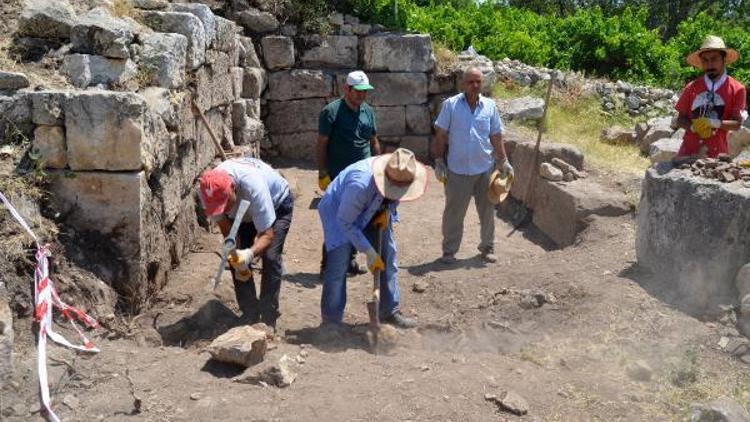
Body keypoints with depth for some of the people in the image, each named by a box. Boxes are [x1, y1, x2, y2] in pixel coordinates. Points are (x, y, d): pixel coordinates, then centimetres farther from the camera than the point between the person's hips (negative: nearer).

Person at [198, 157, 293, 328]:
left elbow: (267, 234, -40)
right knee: (237, 260, -9)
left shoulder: (253, 187, -46)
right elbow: (226, 228, -19)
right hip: (242, 213, 5)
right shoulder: (209, 192, -31)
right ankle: (250, 316, 4)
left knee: (270, 258, -18)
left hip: (277, 205, -4)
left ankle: (268, 319, -8)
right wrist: (235, 255, -30)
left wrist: (249, 254, -58)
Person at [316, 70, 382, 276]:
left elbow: (374, 141, 17)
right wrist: (322, 174, -12)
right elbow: (322, 144, -8)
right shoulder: (331, 111, -9)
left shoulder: (368, 111, 9)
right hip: (338, 177, -6)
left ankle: (350, 259, 23)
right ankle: (328, 264, 6)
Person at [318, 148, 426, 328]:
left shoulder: (400, 177, -23)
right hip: (339, 211, -6)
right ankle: (331, 322, -1)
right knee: (339, 265, -13)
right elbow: (345, 222, -31)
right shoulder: (360, 184, -42)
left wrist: (388, 210, -15)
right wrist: (370, 253, -28)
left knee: (388, 256, 3)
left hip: (374, 212, 6)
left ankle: (390, 312, 17)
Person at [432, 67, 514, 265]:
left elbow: (496, 137, 9)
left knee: (487, 211, 13)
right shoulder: (450, 105, -5)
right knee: (453, 212, 5)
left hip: (485, 168, 3)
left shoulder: (490, 106, 3)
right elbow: (441, 135, -2)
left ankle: (487, 248, 28)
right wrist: (439, 161, -5)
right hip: (457, 169, -2)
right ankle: (449, 250, 18)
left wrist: (504, 161, 6)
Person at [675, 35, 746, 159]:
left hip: (717, 153, -1)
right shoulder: (692, 87, 4)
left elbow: (737, 123, -5)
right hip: (688, 151, 2)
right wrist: (694, 127, -14)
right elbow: (680, 119, 6)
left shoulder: (737, 89, -1)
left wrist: (714, 123, -22)